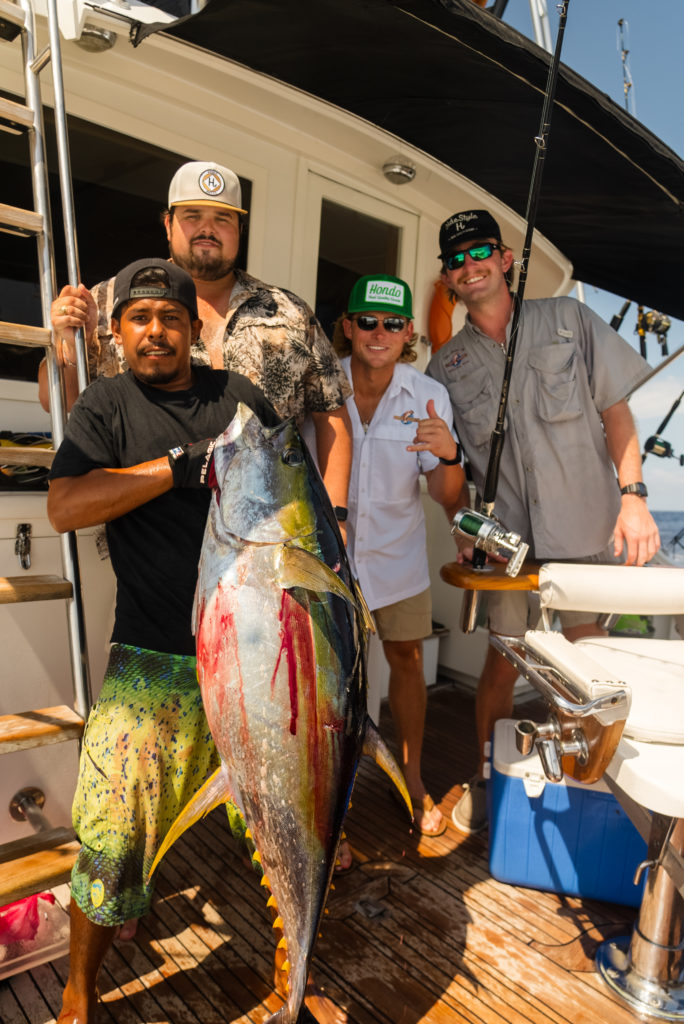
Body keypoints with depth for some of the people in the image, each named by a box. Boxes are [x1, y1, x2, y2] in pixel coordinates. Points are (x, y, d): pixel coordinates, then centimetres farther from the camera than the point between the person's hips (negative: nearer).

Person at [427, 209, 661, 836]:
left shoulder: (569, 320, 5)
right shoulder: (446, 366, 7)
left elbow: (616, 409, 3)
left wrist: (633, 495, -7)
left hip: (585, 521, 0)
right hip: (505, 532, 0)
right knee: (504, 656, 4)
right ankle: (486, 779, 26)